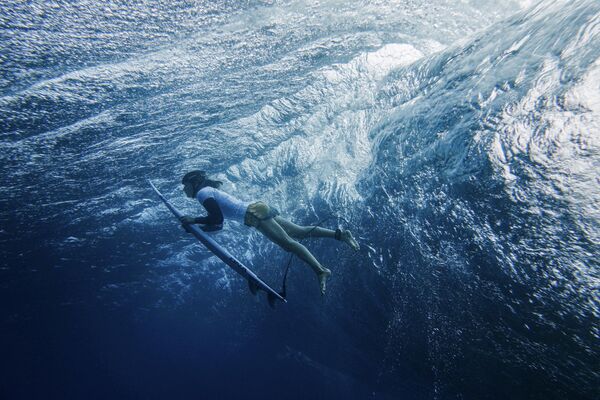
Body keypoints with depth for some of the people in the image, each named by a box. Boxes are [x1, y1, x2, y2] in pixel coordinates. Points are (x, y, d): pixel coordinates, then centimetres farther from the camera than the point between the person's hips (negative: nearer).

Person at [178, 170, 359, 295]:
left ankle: (321, 270, -28)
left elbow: (216, 218, -15)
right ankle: (340, 234, 0)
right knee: (301, 231, 4)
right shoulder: (211, 192, 27)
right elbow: (217, 224, 27)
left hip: (254, 213, -9)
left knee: (287, 242, -20)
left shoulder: (202, 192, -1)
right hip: (259, 209, 9)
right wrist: (195, 227, 20)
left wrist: (194, 220, -3)